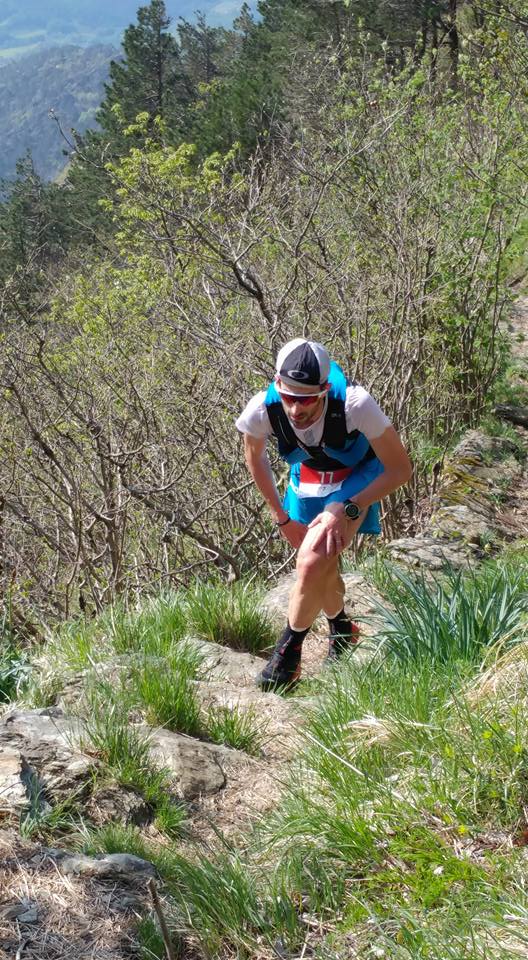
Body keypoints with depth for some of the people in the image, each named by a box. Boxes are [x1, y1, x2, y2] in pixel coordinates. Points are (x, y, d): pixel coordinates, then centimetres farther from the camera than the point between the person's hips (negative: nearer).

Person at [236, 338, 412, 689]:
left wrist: (346, 509, -30)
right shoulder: (263, 408, -30)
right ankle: (342, 630, 46)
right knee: (322, 567, 13)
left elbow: (401, 469, -24)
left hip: (358, 477, -4)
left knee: (313, 561, -22)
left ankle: (288, 652, 1)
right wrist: (281, 515, 2)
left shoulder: (355, 404, -40)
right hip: (309, 476, 4)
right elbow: (255, 456, -4)